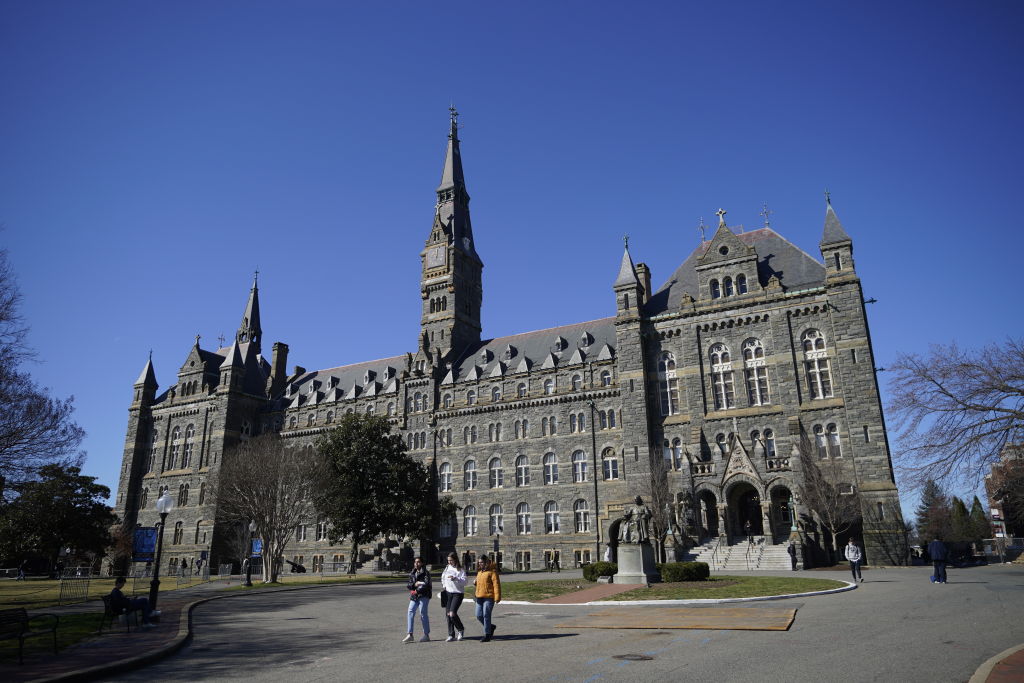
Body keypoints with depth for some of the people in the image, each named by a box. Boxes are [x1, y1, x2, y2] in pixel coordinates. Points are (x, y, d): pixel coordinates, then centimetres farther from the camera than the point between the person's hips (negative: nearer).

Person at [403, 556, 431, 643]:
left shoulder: (425, 573, -3)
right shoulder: (412, 574, 16)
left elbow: (427, 584, -14)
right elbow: (408, 585, 11)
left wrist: (417, 590, -19)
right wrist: (414, 585, -10)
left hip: (423, 596, -6)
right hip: (414, 596, 6)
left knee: (423, 614, -6)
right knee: (410, 612, -4)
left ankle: (426, 635, 3)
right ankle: (410, 634, 0)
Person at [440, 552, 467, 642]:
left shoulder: (461, 570, -8)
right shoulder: (447, 568, 9)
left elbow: (464, 582, -18)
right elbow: (443, 576, 28)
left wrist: (455, 578, -32)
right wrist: (444, 586, 15)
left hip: (458, 593, -6)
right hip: (448, 593, 6)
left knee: (452, 613, -16)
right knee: (448, 614, 4)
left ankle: (461, 629, 10)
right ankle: (451, 635, 15)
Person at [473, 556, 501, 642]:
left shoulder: (492, 571, -9)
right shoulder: (479, 572, 16)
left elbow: (496, 584, -14)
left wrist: (497, 597, -19)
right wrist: (475, 582, 11)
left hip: (489, 597, -8)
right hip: (479, 597, 8)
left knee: (486, 615, -6)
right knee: (479, 616, 6)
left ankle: (487, 635, 5)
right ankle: (491, 627, 29)